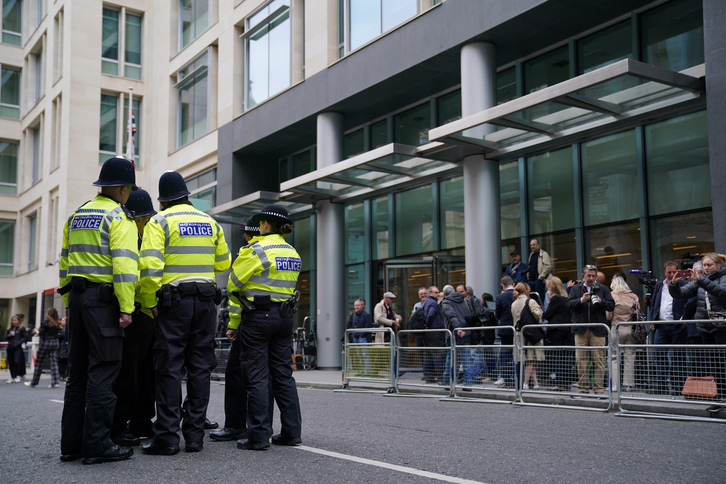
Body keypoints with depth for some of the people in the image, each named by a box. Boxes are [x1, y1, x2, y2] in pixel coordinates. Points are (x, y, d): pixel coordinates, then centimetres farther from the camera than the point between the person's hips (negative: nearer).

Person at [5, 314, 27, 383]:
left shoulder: (22, 329, 0)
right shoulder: (9, 329, 14)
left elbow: (25, 337, 0)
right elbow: (6, 338, 18)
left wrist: (20, 342, -11)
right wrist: (9, 335, -2)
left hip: (18, 347, -5)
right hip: (10, 347, 5)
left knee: (17, 361, -11)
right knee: (11, 363, 6)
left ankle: (18, 376, -3)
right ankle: (12, 377, 14)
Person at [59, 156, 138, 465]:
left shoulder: (76, 216, 18)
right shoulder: (119, 218, -7)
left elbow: (65, 262, 19)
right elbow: (124, 264, -17)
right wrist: (126, 307, -18)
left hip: (77, 297, 8)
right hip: (103, 298, -8)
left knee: (78, 371, 12)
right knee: (103, 370, -5)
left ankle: (71, 443, 16)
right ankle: (97, 444, -4)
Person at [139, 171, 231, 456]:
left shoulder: (159, 222, -3)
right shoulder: (210, 223, 12)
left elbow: (150, 266, -14)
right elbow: (223, 263, 16)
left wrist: (150, 303, -6)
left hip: (173, 301, -4)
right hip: (206, 300, 4)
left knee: (169, 368, -1)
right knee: (199, 368, 7)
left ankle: (167, 437, -1)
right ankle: (195, 435, 10)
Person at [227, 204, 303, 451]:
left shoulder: (257, 250, -12)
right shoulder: (293, 253, 10)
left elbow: (234, 282, -5)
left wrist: (238, 297, 14)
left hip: (258, 316, -7)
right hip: (285, 316, 7)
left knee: (257, 376, -1)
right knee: (283, 373, 12)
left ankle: (259, 435, 1)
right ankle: (291, 431, 15)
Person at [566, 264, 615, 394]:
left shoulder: (603, 289, 11)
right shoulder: (575, 289, 13)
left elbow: (611, 305, 2)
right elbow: (569, 304, 0)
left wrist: (601, 302, -15)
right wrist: (581, 300, -16)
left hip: (598, 330, -1)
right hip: (581, 329, 1)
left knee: (599, 360, -3)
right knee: (581, 360, 4)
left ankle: (599, 388, 2)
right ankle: (583, 387, 11)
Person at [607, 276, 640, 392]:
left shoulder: (612, 296, -5)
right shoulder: (633, 297, 5)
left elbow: (609, 316, -4)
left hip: (617, 329, -3)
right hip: (631, 329, 3)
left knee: (614, 357, 1)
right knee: (629, 357, 7)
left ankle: (614, 385, -3)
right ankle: (628, 384, 8)